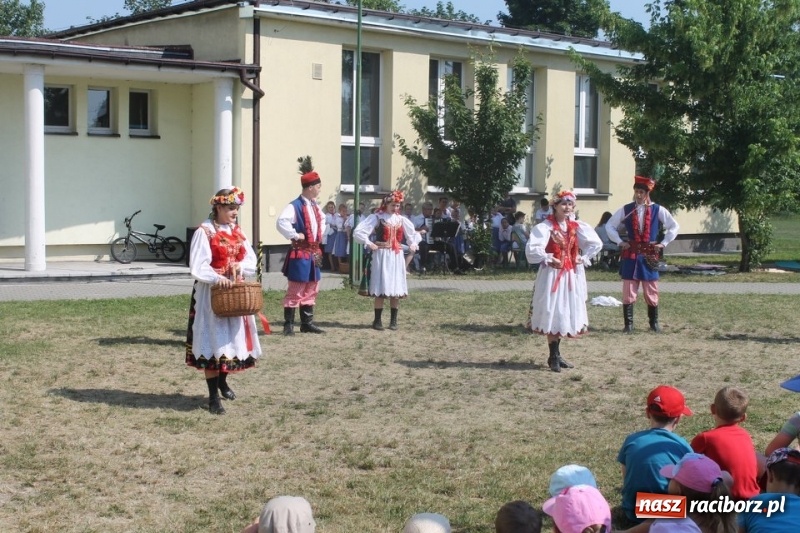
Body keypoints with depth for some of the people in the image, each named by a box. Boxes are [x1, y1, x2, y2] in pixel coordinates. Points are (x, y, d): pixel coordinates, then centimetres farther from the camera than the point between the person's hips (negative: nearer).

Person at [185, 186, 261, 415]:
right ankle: (213, 397, -1)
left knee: (231, 338, 14)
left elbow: (251, 260, 10)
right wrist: (217, 278, -29)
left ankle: (222, 382, 36)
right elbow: (197, 267, -16)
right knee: (213, 341, -5)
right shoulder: (204, 232, -11)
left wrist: (240, 267, -10)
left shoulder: (237, 231, 10)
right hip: (212, 293, -7)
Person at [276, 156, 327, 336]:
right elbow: (281, 223, -32)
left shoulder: (314, 206, 11)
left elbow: (322, 220, 32)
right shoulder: (295, 206, -17)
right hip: (300, 255, -9)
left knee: (311, 291, 13)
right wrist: (295, 235, -23)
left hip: (314, 254, 9)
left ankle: (307, 323, 21)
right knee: (295, 291, -5)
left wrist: (320, 235, 18)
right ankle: (288, 325, 1)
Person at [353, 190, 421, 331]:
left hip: (396, 256, 5)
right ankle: (377, 320, 1)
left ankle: (393, 320, 13)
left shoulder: (401, 220, 11)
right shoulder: (377, 217, -4)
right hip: (382, 255, -5)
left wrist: (413, 244, 9)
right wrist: (368, 243, -14)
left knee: (396, 288, 5)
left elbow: (414, 234, 26)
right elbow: (358, 232, -9)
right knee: (381, 289, -6)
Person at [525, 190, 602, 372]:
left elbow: (596, 243, 16)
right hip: (552, 274, -6)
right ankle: (553, 357, 4)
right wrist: (549, 259, -16)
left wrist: (584, 258, 6)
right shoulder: (545, 227, -12)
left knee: (567, 313, 10)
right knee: (552, 313, -3)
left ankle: (556, 354, 20)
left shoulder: (577, 226, 5)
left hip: (572, 274, 6)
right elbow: (532, 249, -22)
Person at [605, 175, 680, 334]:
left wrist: (663, 243, 1)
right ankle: (628, 324, 5)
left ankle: (654, 323, 18)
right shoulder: (625, 209, 3)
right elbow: (609, 226, 12)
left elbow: (674, 227, 8)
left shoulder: (658, 210, 2)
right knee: (628, 292, 0)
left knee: (651, 292, 6)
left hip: (649, 256, 0)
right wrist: (619, 242, 2)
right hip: (630, 256, 0)